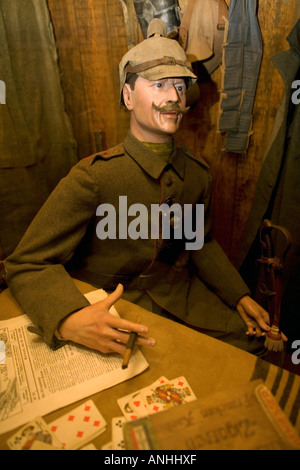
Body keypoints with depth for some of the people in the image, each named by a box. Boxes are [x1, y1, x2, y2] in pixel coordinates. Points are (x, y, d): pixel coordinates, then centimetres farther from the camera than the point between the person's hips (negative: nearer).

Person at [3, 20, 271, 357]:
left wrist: (240, 297, 5)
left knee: (250, 340, 0)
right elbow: (28, 264, -17)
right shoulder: (92, 177, -18)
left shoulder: (197, 172, 0)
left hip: (182, 294, 6)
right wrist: (69, 321, -37)